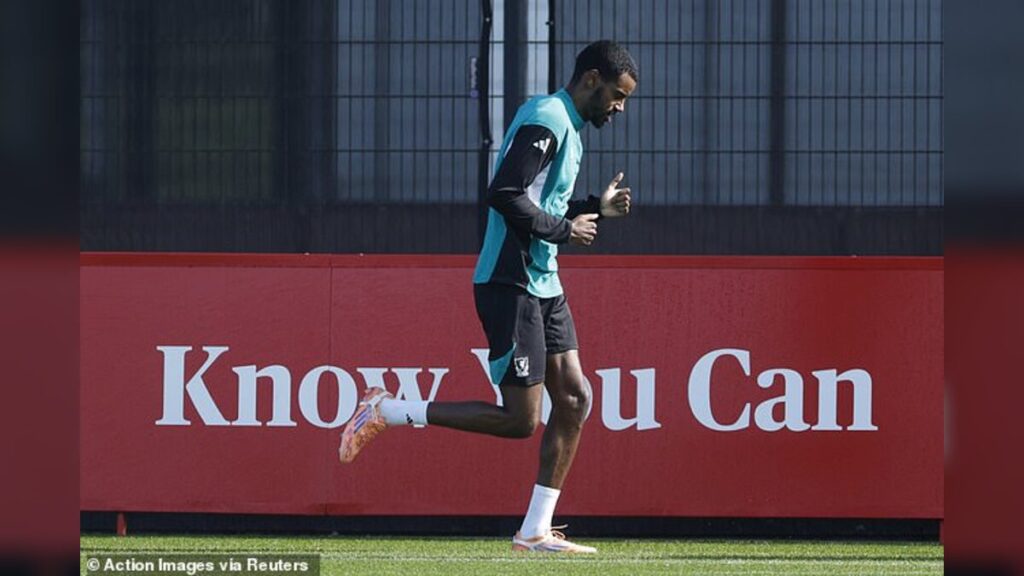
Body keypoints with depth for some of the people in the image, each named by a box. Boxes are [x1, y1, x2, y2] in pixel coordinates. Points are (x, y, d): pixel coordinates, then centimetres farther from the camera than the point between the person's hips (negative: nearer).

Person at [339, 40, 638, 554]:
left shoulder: (567, 127, 19)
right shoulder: (545, 121, -14)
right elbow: (504, 195, -24)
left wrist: (594, 208, 14)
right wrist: (563, 229, -16)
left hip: (543, 285, 10)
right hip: (510, 284, -10)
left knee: (574, 398, 4)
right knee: (520, 420, -11)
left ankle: (536, 531, 7)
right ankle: (386, 411, -3)